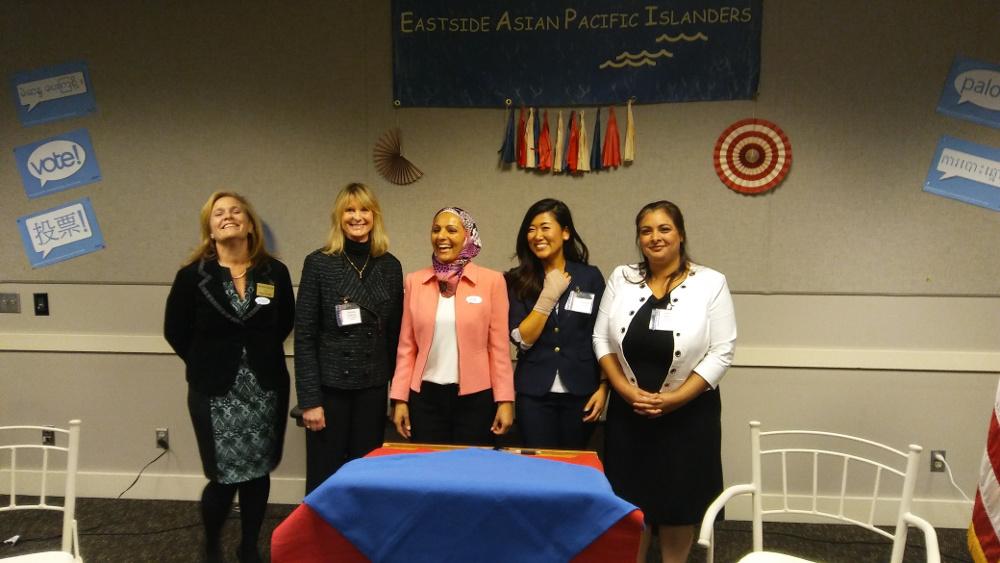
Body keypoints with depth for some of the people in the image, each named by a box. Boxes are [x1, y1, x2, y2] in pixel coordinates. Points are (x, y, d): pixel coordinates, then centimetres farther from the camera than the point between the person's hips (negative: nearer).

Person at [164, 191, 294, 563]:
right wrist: (209, 364, 4)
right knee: (224, 477, -3)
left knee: (258, 473, 9)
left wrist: (261, 356, 7)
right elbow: (176, 331, 3)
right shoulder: (192, 276, -5)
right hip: (215, 393, -2)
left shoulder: (275, 273, -1)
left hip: (265, 391, 2)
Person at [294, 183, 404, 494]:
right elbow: (304, 336, -6)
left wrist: (398, 388, 6)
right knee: (325, 475, 5)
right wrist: (309, 398, -11)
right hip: (329, 385, -3)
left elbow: (395, 332, 9)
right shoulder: (318, 263, -4)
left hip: (373, 387, 3)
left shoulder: (390, 266, 6)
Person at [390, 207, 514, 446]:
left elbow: (499, 346, -2)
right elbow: (407, 346, 6)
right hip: (426, 396, 2)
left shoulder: (491, 281, -3)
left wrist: (505, 400, -5)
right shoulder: (415, 281, 4)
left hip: (475, 398, -2)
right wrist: (399, 398, 3)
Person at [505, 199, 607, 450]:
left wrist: (603, 387, -1)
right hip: (534, 393, 0)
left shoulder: (590, 276, 1)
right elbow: (522, 339, -9)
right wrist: (549, 295, -14)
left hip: (580, 393, 0)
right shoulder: (518, 281, 0)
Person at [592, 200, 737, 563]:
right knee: (630, 498, 11)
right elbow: (602, 339, 2)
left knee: (678, 499, 10)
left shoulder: (710, 283, -6)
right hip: (628, 411, 2)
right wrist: (625, 390, -11)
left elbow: (721, 352, -10)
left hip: (687, 412, -2)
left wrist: (674, 399, -16)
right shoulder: (621, 278, 3)